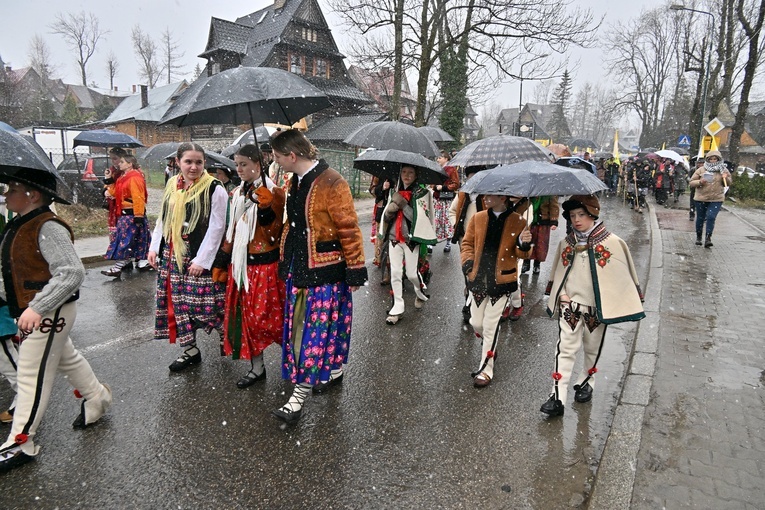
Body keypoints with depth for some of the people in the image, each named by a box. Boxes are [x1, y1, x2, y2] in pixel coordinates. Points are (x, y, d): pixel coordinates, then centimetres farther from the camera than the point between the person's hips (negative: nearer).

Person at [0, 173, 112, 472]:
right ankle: (97, 397, 44)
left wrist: (36, 308, -30)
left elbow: (72, 273, -29)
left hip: (48, 314, -10)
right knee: (66, 359, 24)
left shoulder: (47, 228, -22)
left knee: (32, 375, 1)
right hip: (31, 311, 10)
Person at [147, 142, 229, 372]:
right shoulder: (172, 185, 9)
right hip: (173, 255, 7)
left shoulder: (214, 189, -11)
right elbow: (162, 219, 17)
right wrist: (154, 247, 9)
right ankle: (189, 349, 22)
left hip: (199, 256, -6)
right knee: (178, 301, 10)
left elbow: (216, 228, -14)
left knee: (204, 302, -1)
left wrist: (201, 259, -15)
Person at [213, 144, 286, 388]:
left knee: (265, 316, -2)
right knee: (245, 316, 10)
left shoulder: (273, 192, -9)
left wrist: (265, 207, -27)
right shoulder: (238, 193, 11)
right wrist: (221, 262, 15)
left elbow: (274, 234, -15)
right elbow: (232, 230, 16)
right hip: (241, 263, 7)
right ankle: (257, 367, 23)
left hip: (265, 264, -7)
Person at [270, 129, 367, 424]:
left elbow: (349, 230, -16)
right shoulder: (295, 181, 9)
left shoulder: (331, 183, -18)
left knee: (317, 328, 0)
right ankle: (334, 371, 36)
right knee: (299, 326, 16)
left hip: (325, 270, -9)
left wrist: (355, 271, -14)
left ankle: (299, 396, 8)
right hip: (299, 266, 9)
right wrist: (286, 261, 20)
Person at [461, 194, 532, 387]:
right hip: (478, 278, 4)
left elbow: (520, 253, 0)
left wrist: (524, 245, -22)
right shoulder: (478, 218, 3)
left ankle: (485, 369, 15)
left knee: (490, 326, 0)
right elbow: (467, 243, 12)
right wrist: (467, 261, -6)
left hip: (502, 281, -3)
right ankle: (489, 346, 44)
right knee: (476, 323, 10)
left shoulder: (518, 221, -5)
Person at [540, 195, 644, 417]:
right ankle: (558, 396, -1)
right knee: (565, 349, -3)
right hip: (569, 306, 1)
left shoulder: (613, 243, -10)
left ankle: (586, 382, 40)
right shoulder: (566, 243, 1)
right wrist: (562, 293, -2)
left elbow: (624, 274, -4)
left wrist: (614, 302, -7)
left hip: (597, 307, -1)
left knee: (593, 349, 17)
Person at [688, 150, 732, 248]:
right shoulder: (701, 170, 0)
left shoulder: (723, 170, 5)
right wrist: (700, 182, -18)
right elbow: (691, 183, 1)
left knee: (711, 217, -14)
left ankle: (708, 238, -10)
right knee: (700, 218, 9)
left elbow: (728, 183, 14)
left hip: (716, 199, 0)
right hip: (701, 199, 0)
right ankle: (698, 237, 26)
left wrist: (726, 178, -8)